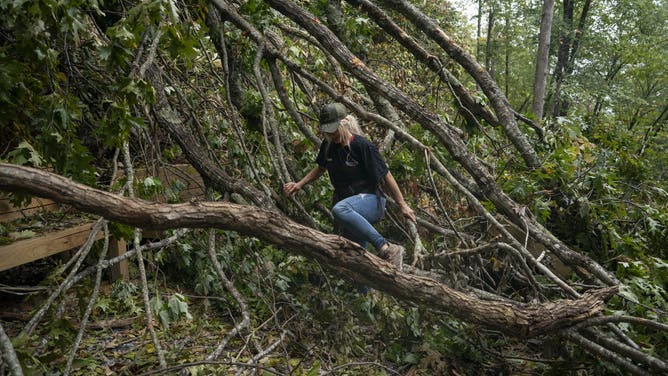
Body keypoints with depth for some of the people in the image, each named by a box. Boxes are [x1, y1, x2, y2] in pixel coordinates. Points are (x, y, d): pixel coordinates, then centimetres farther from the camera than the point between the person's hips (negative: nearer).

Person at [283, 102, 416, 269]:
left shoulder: (363, 146, -13)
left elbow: (386, 176, -9)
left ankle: (387, 249, -36)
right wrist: (299, 184, 13)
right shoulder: (328, 146, 5)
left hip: (370, 199, -7)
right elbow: (320, 168, 25)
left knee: (339, 210, -38)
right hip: (351, 208, 7)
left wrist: (403, 205, -6)